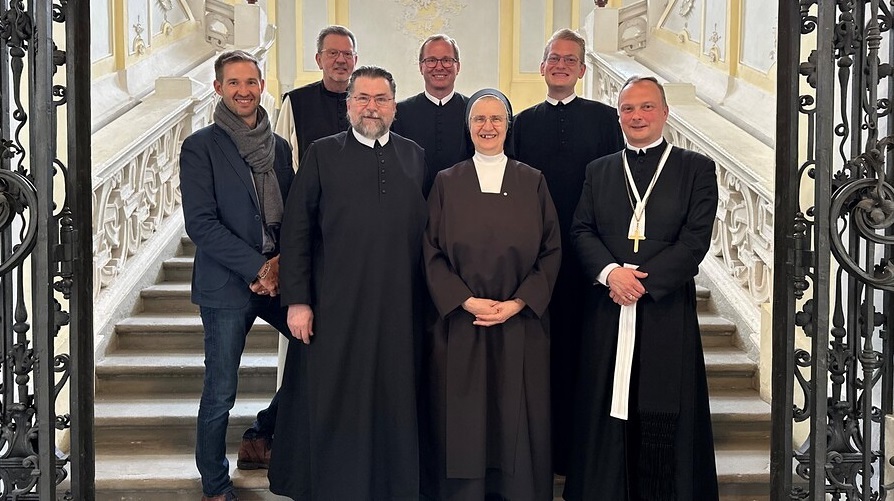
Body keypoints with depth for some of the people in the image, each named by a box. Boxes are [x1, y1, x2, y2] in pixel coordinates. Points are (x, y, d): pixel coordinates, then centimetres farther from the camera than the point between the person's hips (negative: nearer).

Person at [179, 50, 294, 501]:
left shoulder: (279, 146, 12)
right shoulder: (200, 146, -4)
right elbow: (200, 223, -12)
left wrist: (282, 263, -7)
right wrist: (256, 267, -16)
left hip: (278, 278, 5)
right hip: (226, 283, -5)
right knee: (221, 390, 1)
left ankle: (263, 434, 24)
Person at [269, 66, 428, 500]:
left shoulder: (415, 156, 10)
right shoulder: (322, 154, 2)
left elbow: (428, 231, 10)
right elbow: (296, 231, -1)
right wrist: (297, 300, -7)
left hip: (399, 306, 2)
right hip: (337, 306, -2)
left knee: (395, 399, 9)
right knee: (337, 402, 7)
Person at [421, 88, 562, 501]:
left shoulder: (533, 183, 4)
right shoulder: (446, 183, 4)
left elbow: (551, 251, 2)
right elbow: (432, 253, 0)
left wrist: (517, 303, -10)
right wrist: (466, 301, -11)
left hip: (520, 326, 0)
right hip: (460, 324, 0)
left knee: (517, 418, 5)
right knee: (461, 420, 4)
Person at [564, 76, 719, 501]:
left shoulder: (696, 169, 5)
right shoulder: (599, 171, 15)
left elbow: (695, 239, -5)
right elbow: (581, 230, 6)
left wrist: (642, 281, -13)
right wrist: (610, 272, -13)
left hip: (667, 312, -2)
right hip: (608, 313, 3)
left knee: (664, 424, 1)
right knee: (607, 417, 4)